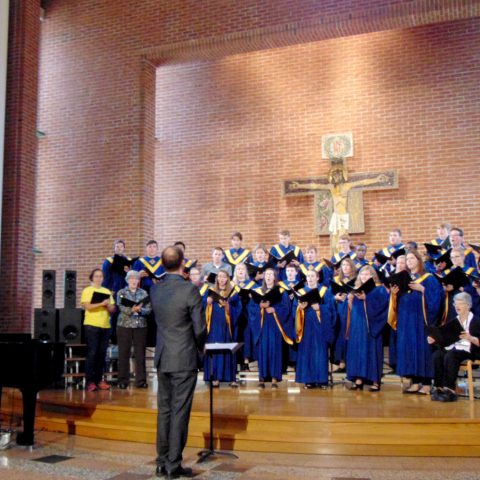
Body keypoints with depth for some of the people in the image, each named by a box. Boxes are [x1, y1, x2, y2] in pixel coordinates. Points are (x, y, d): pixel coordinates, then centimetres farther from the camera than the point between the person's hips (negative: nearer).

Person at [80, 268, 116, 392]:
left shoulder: (107, 291, 16)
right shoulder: (87, 290, 3)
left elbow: (113, 310, 12)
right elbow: (87, 306, -12)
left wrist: (108, 304, -9)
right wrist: (101, 303, -20)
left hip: (105, 326, 5)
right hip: (92, 325, -5)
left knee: (102, 354, 5)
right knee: (92, 353, -8)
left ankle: (99, 379, 11)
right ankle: (90, 381, -6)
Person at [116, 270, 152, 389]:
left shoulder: (143, 293, 9)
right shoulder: (121, 292, 5)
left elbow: (149, 309, 0)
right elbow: (121, 307, -9)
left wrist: (140, 310, -19)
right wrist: (132, 309, -25)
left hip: (141, 326, 2)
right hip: (124, 325, -2)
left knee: (140, 354, 2)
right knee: (124, 354, 1)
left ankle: (141, 380, 7)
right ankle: (123, 380, 7)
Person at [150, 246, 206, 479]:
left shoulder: (155, 289, 1)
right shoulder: (190, 290, -16)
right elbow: (200, 328, -12)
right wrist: (201, 347, 6)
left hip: (162, 357, 6)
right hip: (184, 359, -5)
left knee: (164, 410, 14)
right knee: (179, 412, 2)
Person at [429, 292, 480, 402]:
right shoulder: (453, 321, 19)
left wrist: (470, 338, -25)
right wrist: (434, 339, -3)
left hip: (469, 351, -5)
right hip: (454, 349, 5)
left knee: (450, 356, -35)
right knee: (437, 355, -26)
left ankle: (450, 390, -32)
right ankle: (439, 388, -26)